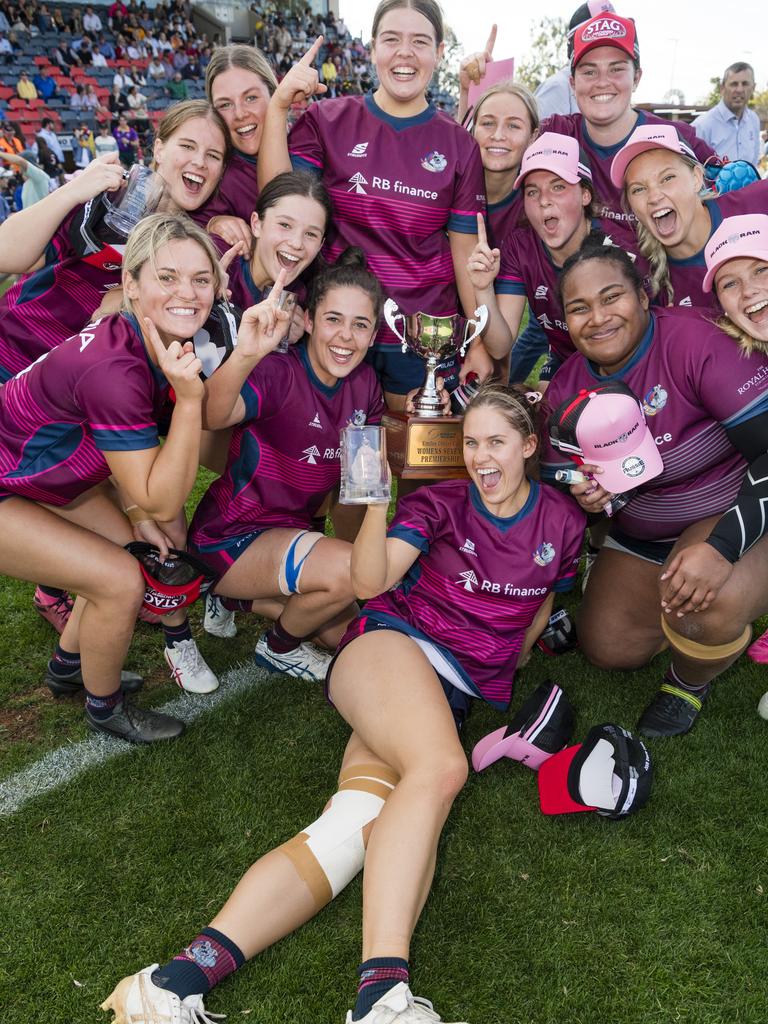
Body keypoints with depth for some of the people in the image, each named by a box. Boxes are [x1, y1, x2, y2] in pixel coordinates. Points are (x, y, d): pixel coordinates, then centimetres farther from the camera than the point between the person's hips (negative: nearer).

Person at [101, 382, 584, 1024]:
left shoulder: (562, 521, 12)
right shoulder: (440, 503, 5)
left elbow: (539, 609, 29)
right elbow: (370, 583, -9)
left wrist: (508, 664, 22)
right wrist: (377, 506, -23)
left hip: (452, 693, 2)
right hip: (393, 643, -2)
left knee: (360, 826, -24)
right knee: (439, 767, -36)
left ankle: (188, 972, -37)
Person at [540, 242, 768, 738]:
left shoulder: (695, 339, -25)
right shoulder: (568, 384, -7)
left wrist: (721, 545, -38)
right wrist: (583, 495, -22)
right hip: (642, 538, 6)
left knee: (708, 602, -34)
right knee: (607, 648, 3)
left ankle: (690, 680, 4)